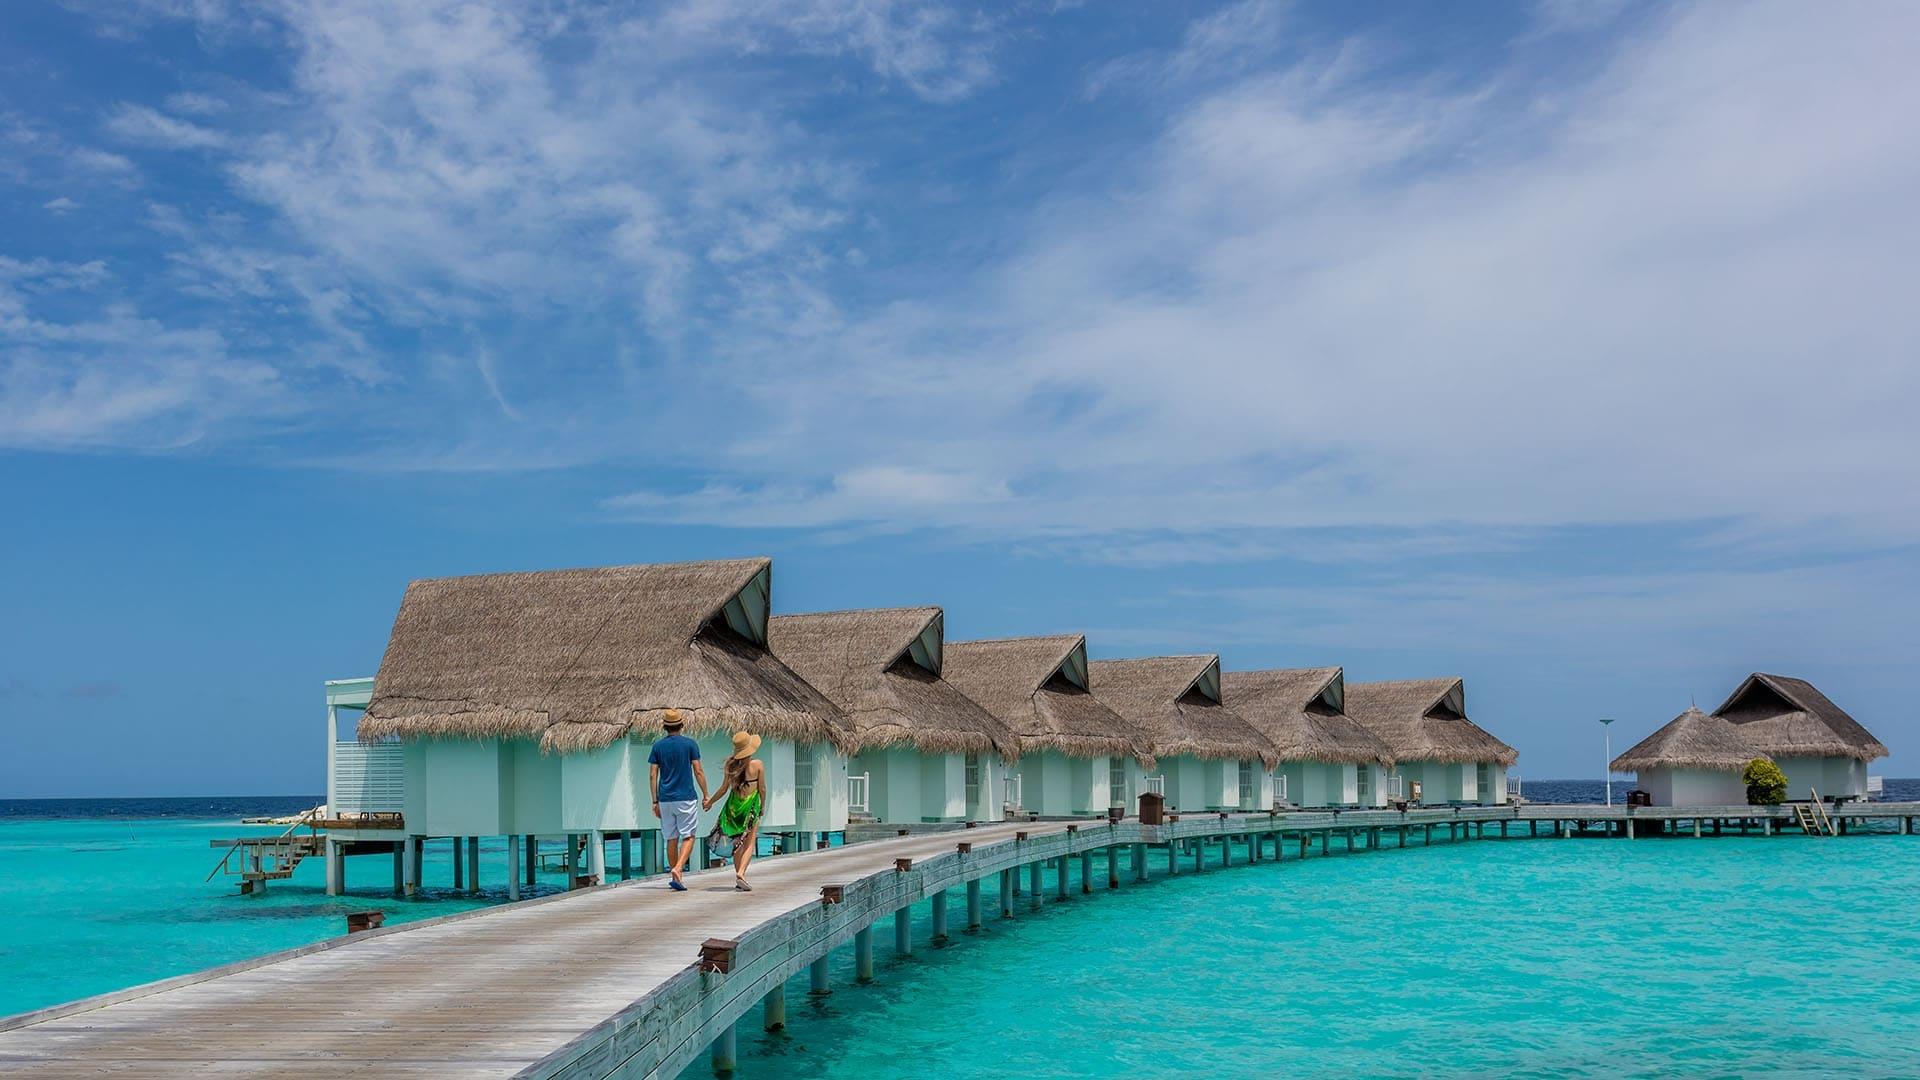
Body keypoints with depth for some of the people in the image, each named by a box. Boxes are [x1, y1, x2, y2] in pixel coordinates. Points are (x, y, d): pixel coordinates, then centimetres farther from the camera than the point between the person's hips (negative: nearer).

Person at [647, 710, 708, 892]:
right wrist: (705, 796, 3)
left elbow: (653, 775, 2)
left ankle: (674, 877, 15)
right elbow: (698, 772, -5)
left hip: (665, 800, 3)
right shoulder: (690, 744, -3)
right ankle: (677, 870, -19)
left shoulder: (658, 745, 4)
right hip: (686, 798, -3)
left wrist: (655, 801, 7)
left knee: (671, 839, 11)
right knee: (688, 837, 1)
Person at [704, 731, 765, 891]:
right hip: (751, 806, -3)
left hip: (734, 805, 3)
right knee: (749, 843, -1)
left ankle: (739, 877, 19)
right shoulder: (757, 764, -13)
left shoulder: (731, 764, -5)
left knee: (738, 843, 15)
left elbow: (724, 789, -2)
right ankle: (741, 873, -20)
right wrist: (763, 806, 11)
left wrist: (710, 801, 13)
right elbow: (762, 789, -6)